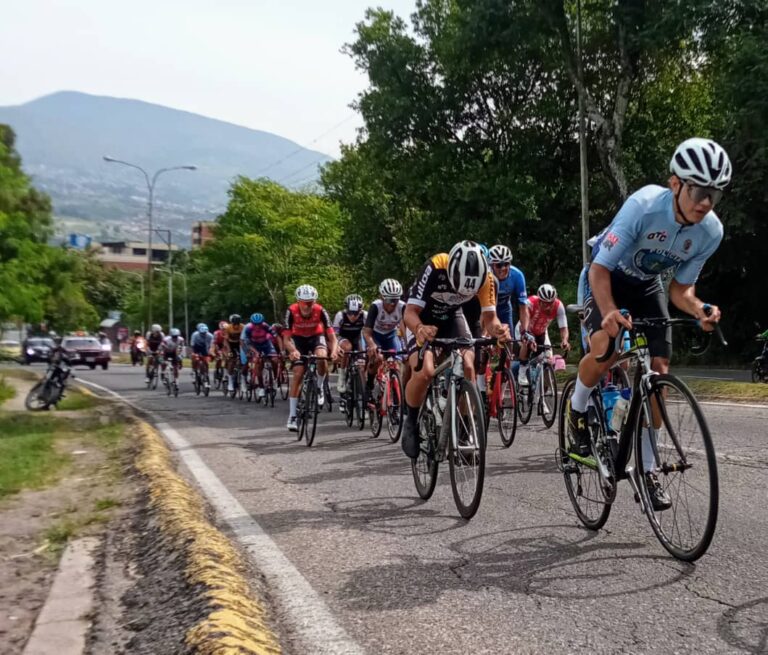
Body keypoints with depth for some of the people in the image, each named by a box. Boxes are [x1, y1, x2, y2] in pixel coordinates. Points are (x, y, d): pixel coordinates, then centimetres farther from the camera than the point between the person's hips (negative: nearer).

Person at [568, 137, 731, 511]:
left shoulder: (711, 231, -19)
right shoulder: (644, 206, -34)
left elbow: (681, 288, -8)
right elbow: (600, 270, -32)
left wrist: (700, 311, -30)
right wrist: (610, 311, -51)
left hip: (647, 287, 4)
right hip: (609, 278, -4)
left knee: (659, 371, -5)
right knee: (605, 347, -32)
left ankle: (647, 470, 8)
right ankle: (577, 410, 1)